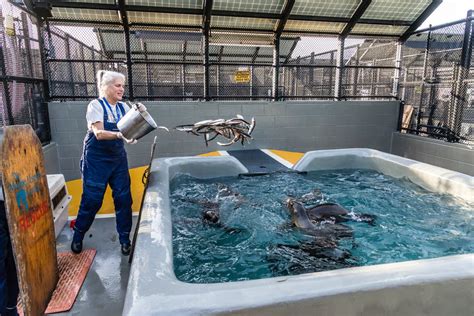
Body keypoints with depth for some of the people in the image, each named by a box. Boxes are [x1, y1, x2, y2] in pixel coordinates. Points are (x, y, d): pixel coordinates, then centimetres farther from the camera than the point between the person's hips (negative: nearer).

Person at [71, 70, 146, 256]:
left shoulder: (123, 107, 6)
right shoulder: (96, 105, -10)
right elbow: (99, 133, -20)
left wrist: (141, 114, -15)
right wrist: (119, 135, -37)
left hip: (118, 158, 5)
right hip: (96, 160, -4)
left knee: (123, 198, 2)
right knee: (92, 200, 2)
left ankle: (125, 239, 17)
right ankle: (78, 236, 27)